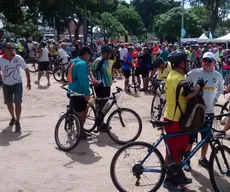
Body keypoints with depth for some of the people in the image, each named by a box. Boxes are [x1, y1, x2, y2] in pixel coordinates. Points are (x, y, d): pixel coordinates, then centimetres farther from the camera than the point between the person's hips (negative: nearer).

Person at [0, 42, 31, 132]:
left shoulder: (18, 58, -10)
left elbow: (26, 69, 0)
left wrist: (28, 81, -1)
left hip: (17, 84, -2)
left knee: (17, 102, -9)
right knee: (9, 103, 14)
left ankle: (17, 122, 0)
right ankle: (13, 118, 39)